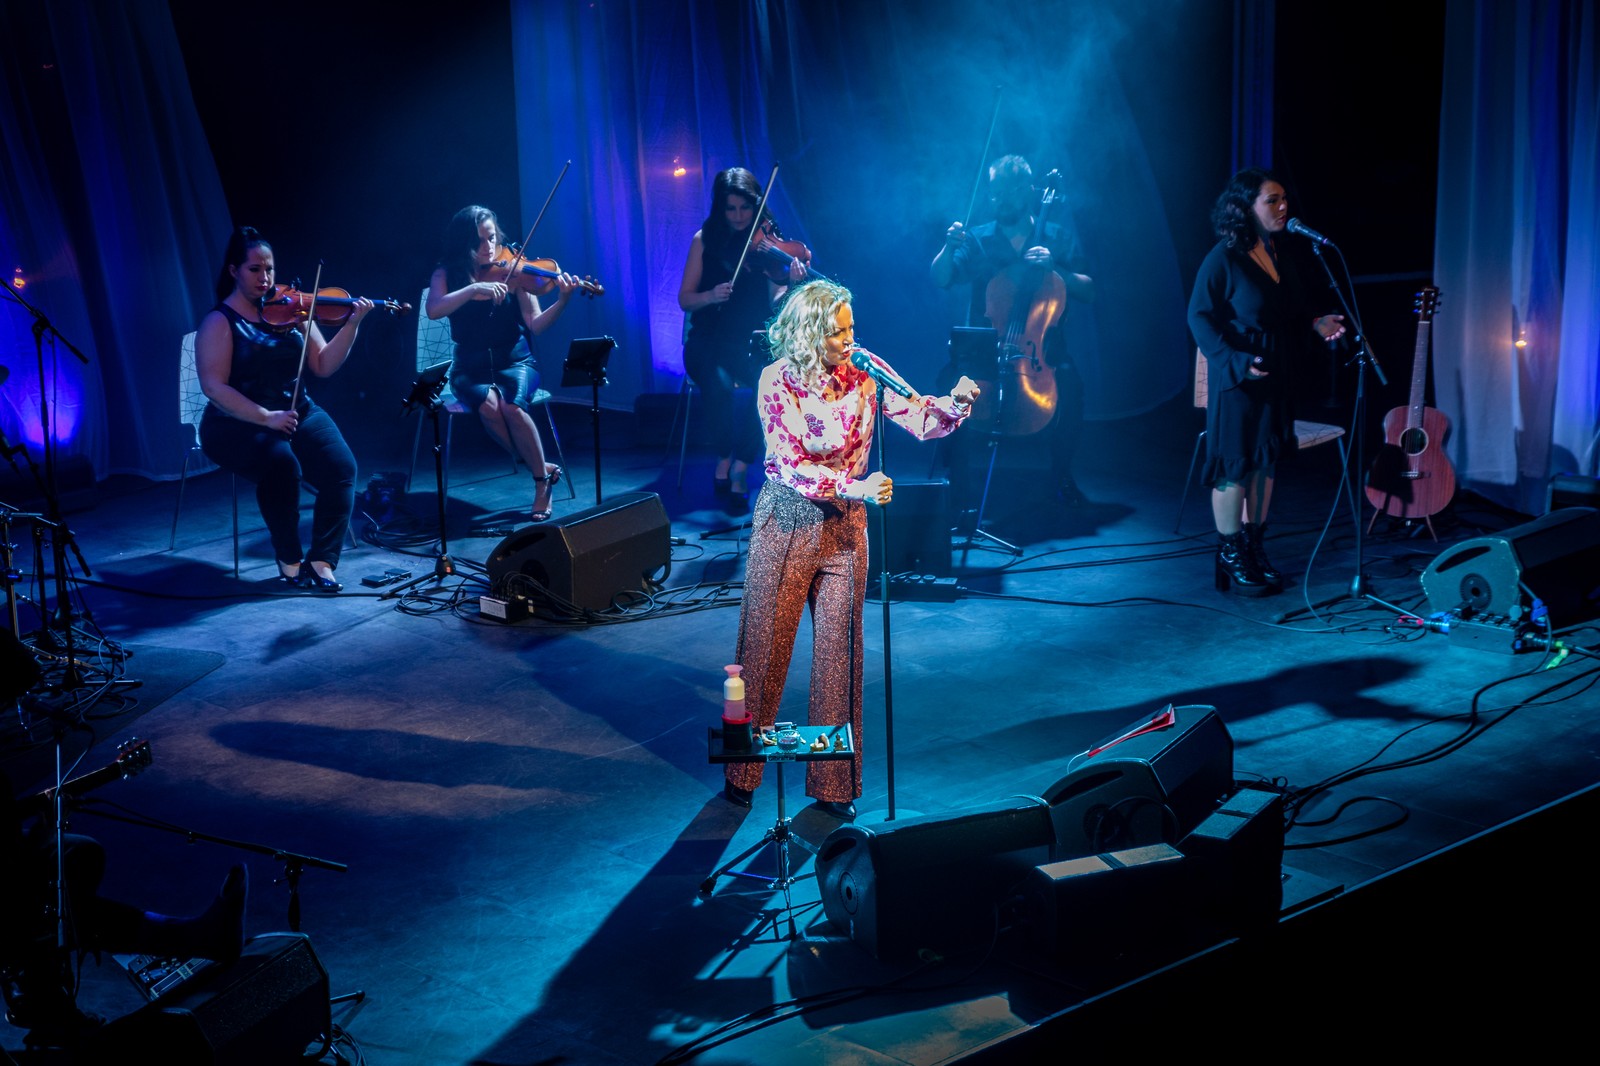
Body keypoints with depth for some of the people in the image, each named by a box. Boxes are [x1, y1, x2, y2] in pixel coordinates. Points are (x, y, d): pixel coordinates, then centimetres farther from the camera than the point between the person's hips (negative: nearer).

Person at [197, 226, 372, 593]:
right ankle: (290, 560, -17)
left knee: (341, 468, -23)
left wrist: (352, 324, -11)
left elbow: (323, 366, 4)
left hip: (298, 414, 4)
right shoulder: (220, 322, -4)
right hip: (239, 425, -4)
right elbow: (214, 387, -14)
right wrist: (266, 418, -24)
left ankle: (321, 562, -18)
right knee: (281, 463, -35)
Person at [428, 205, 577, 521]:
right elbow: (433, 310, -20)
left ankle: (542, 479, -11)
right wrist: (474, 288, -32)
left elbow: (535, 325, -11)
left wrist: (562, 301, -29)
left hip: (515, 363, -1)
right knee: (489, 404, -33)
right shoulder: (447, 274, 0)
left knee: (511, 406, -34)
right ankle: (543, 469, -12)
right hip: (471, 369, 1)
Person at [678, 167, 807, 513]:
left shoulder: (766, 241, 1)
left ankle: (739, 469, -18)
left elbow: (774, 303, -8)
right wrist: (710, 295, -21)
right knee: (719, 383, -33)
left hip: (751, 342, 0)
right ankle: (724, 460, -11)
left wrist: (792, 284, -29)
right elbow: (685, 299, 0)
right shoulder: (705, 240, 2)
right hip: (709, 342, 0)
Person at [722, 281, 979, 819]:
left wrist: (956, 402, -29)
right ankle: (742, 771, 21)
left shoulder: (864, 376, -3)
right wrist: (854, 487, -29)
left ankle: (833, 781, 14)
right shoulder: (777, 381, -12)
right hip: (786, 523, -2)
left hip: (845, 524, 2)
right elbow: (790, 466, -18)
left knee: (839, 651, 4)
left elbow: (922, 420, -8)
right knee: (764, 647, 6)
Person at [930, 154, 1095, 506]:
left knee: (1068, 381, -30)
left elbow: (1088, 292, 1)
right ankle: (955, 474, -8)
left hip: (1042, 347, 0)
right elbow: (939, 279, -3)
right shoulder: (978, 240, 8)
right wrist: (950, 247, -22)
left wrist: (1053, 268, -14)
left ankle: (1062, 474, -7)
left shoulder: (1060, 239, 8)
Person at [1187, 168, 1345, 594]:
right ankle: (1231, 558, 9)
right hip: (1236, 379, -7)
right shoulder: (1224, 257, -13)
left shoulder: (1279, 255, 8)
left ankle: (1254, 549, 23)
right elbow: (1199, 316, -14)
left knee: (1265, 460, 12)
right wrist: (1235, 360, -23)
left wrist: (1315, 323, -3)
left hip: (1275, 376, 7)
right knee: (1234, 464, -1)